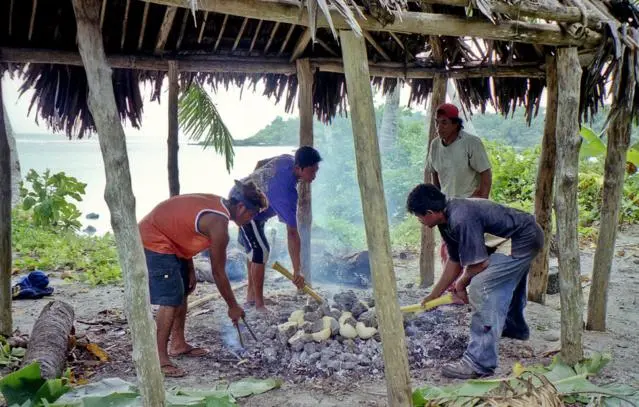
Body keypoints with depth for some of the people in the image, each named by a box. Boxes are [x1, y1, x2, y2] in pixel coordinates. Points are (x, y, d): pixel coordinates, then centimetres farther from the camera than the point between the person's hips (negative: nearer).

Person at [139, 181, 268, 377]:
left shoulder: (215, 203, 3)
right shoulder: (218, 224, -23)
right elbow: (218, 273, -16)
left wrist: (190, 271, 11)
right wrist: (233, 307, -4)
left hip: (164, 237, 11)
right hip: (154, 242, -11)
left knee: (182, 291, 16)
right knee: (171, 299, -14)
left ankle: (178, 344, 25)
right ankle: (160, 359, -12)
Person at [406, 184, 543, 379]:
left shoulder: (461, 219, -30)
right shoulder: (447, 219, 1)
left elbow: (480, 263, -24)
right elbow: (455, 260, 10)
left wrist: (461, 284, -4)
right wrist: (433, 296, 15)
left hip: (525, 239, -10)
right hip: (522, 235, 10)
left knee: (480, 286, -19)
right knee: (506, 281, 32)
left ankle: (479, 362, -15)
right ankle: (514, 327, 61)